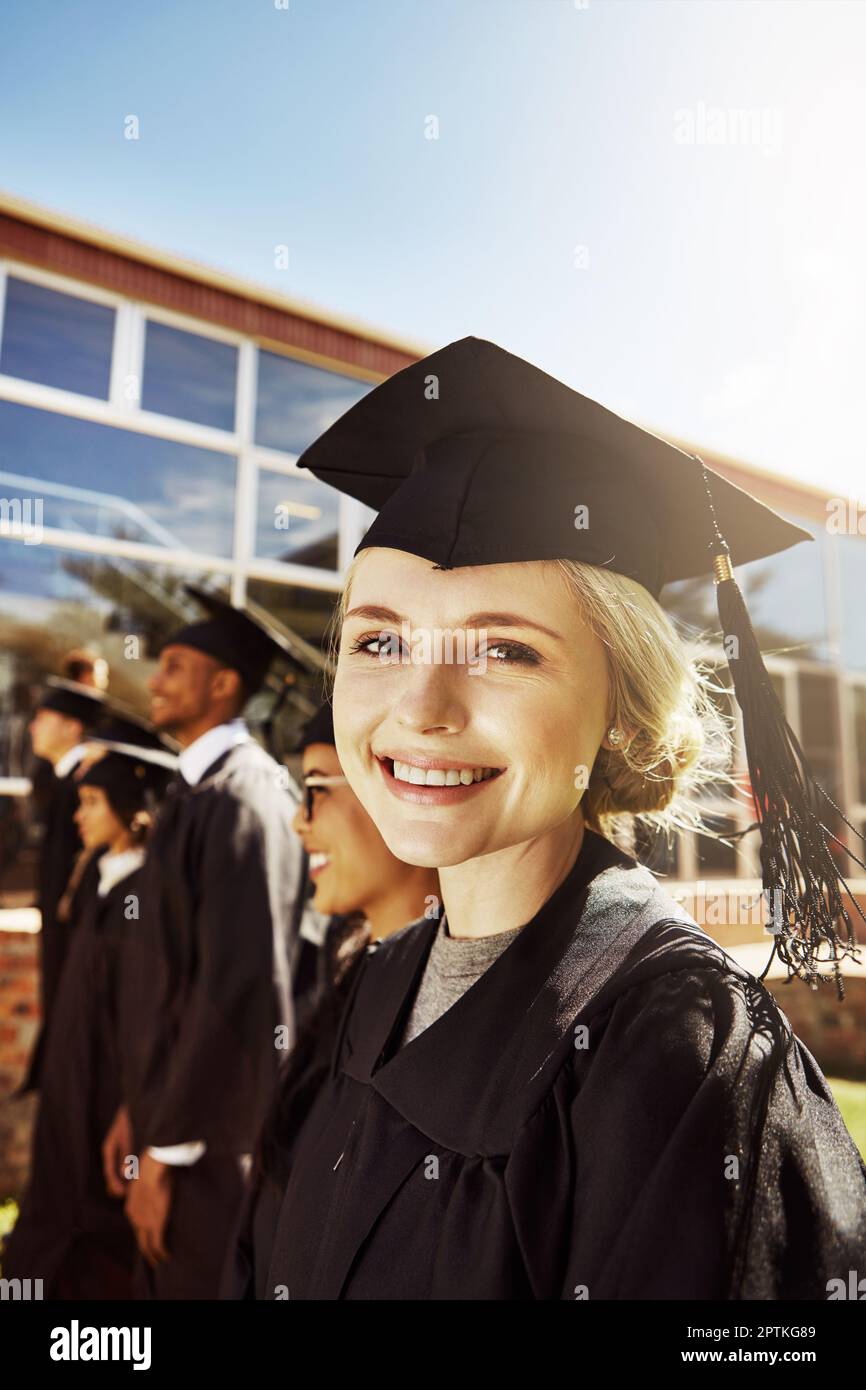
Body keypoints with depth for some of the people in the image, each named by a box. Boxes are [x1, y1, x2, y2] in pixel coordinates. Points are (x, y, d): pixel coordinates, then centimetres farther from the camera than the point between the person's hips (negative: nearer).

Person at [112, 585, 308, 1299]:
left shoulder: (242, 793, -19)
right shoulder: (198, 790, 8)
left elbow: (237, 981, -23)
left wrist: (166, 1146, -17)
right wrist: (140, 1103, 13)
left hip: (211, 1123, -8)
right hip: (176, 1104, 8)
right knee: (163, 1280, 21)